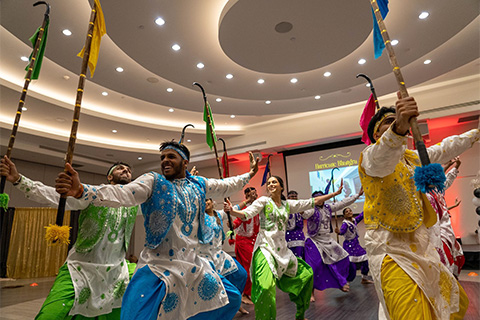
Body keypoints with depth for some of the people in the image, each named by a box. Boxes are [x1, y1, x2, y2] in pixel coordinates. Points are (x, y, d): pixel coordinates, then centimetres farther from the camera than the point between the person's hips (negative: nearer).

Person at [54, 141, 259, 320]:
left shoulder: (198, 184, 6)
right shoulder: (152, 182, -7)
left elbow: (226, 186, 20)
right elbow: (122, 194, -22)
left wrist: (249, 174, 27)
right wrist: (81, 190, -37)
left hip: (193, 265, 5)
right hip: (158, 267, -5)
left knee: (230, 299, 15)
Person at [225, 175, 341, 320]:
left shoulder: (287, 204, 11)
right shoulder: (263, 201, -1)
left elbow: (312, 202, 14)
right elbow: (246, 214, -12)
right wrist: (232, 210, -32)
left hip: (282, 249, 6)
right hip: (265, 247, -6)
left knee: (306, 273, 16)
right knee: (266, 286, -26)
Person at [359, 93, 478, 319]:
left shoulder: (411, 157, 16)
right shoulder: (369, 156, -11)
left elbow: (445, 149, 29)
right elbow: (381, 159, -34)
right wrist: (398, 128, -53)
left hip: (420, 246, 9)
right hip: (390, 250, -9)